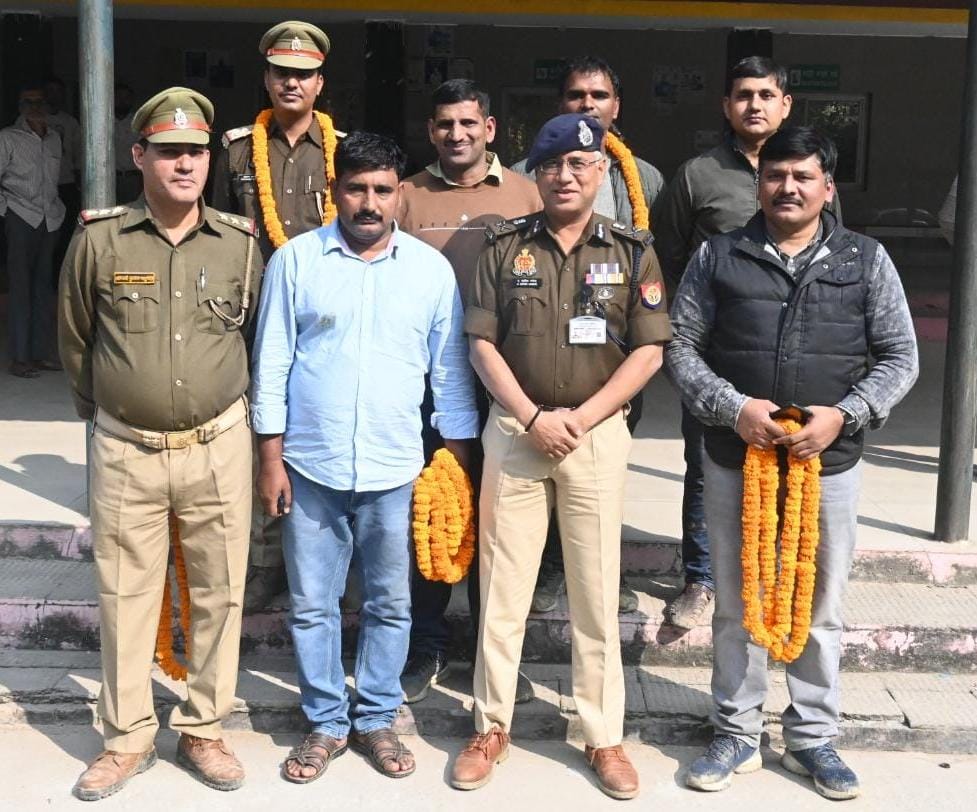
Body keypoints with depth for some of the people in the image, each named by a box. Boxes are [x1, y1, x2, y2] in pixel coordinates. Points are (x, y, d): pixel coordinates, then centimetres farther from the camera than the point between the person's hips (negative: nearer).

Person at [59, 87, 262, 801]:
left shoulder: (241, 244, 0)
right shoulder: (100, 240, -4)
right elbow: (75, 340, 9)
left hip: (218, 448, 1)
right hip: (125, 452, -1)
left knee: (219, 595, 8)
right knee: (126, 597, 7)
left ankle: (203, 730, 25)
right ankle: (129, 738, 23)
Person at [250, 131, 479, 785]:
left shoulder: (432, 269, 1)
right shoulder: (296, 260, -2)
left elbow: (450, 373, 6)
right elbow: (272, 365, 1)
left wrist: (460, 463, 5)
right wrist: (271, 459, -2)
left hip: (394, 471, 1)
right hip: (311, 467, 0)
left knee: (390, 604, 11)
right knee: (312, 605, 9)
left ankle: (377, 719, 28)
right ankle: (325, 723, 26)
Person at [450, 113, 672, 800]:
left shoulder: (632, 251, 2)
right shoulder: (505, 247, 4)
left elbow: (648, 352, -1)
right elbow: (482, 343, 2)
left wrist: (578, 419, -10)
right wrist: (532, 418, -10)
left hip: (597, 431, 0)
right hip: (514, 429, 1)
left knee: (597, 592, 5)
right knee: (502, 588, 6)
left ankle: (604, 736, 17)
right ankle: (492, 729, 19)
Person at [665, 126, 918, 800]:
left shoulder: (867, 260, 3)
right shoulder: (718, 257, 2)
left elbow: (900, 357, 3)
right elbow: (681, 346, 2)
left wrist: (844, 415, -12)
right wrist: (732, 407, -14)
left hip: (829, 464, 0)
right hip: (735, 460, 0)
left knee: (821, 609, 10)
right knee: (738, 604, 10)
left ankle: (813, 737, 27)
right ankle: (738, 734, 25)